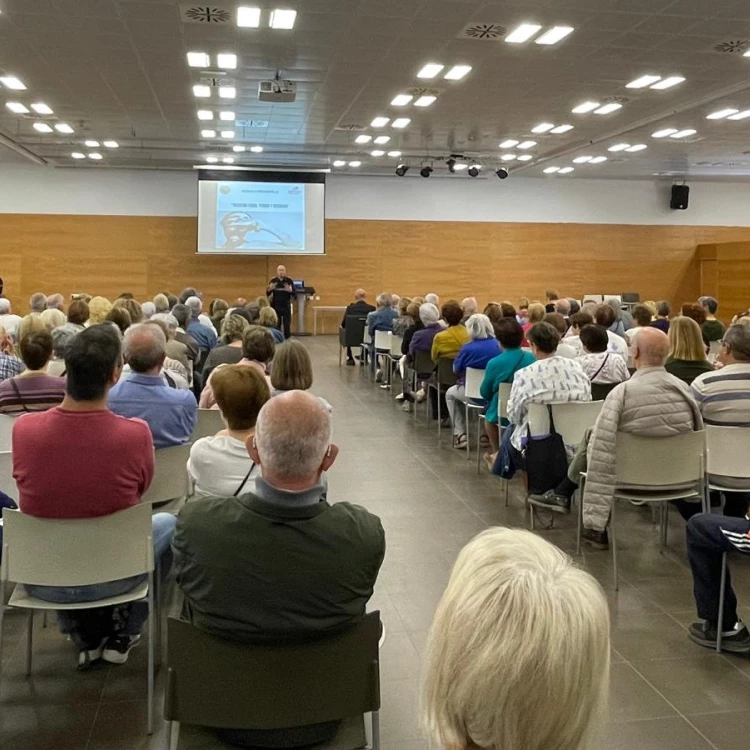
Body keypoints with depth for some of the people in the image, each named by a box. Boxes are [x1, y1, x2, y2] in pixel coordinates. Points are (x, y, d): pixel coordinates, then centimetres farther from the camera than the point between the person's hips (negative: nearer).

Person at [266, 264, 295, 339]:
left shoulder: (289, 281, -2)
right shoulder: (273, 281, 2)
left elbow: (294, 293, -4)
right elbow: (268, 294, 2)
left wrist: (290, 291, -26)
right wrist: (269, 289, -20)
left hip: (286, 306, -1)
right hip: (275, 306, 1)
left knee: (287, 325, 0)